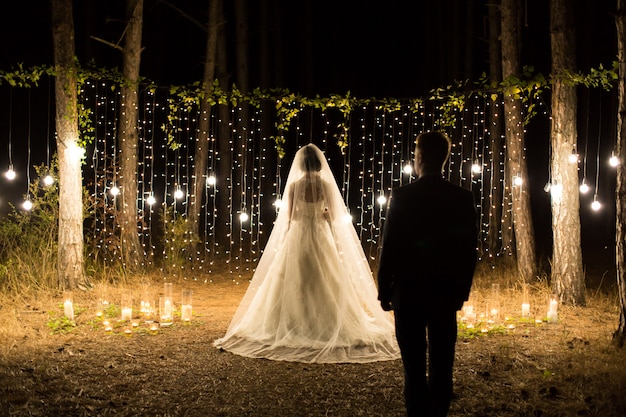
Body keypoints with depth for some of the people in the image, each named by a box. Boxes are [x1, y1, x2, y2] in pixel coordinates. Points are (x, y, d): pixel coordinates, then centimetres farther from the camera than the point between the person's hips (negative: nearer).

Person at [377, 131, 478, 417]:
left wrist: (384, 290, 0)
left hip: (409, 291, -3)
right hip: (446, 292, 3)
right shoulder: (463, 198, -2)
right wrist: (461, 290, 13)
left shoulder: (402, 196, -12)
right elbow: (469, 250, 2)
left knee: (414, 365, 3)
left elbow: (389, 247, -10)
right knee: (442, 364, 11)